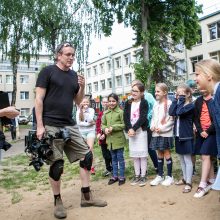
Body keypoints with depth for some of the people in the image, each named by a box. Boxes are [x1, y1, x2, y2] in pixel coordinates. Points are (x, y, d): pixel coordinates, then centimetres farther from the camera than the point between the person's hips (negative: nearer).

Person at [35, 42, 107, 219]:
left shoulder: (74, 76, 13)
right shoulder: (48, 71, -2)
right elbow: (39, 99, -7)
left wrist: (82, 87, -2)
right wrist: (40, 126, -14)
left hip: (70, 125, 6)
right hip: (51, 126, -6)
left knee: (86, 155, 3)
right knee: (57, 164, -1)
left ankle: (86, 196, 16)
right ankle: (58, 201, 19)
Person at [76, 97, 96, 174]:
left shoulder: (91, 110, -2)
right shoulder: (78, 111, 2)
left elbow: (90, 120, -16)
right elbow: (78, 122, -10)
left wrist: (86, 111, -20)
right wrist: (89, 124, -15)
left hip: (91, 131, -2)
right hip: (82, 132, 2)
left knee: (90, 148, -16)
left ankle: (92, 166, -10)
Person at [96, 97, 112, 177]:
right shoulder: (100, 113, 12)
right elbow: (97, 124, 10)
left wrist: (105, 134, -18)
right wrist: (98, 133, -4)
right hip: (102, 137, 6)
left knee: (110, 154, 1)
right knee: (105, 154, 15)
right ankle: (108, 169, 29)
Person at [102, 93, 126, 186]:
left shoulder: (120, 112, -8)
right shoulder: (106, 113, 6)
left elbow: (124, 124, -10)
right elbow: (102, 124, 11)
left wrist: (113, 127, -19)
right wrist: (105, 128, -10)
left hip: (119, 139, -5)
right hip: (110, 139, 5)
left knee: (120, 158, 5)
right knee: (113, 158, 16)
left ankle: (121, 176, 17)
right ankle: (115, 176, 27)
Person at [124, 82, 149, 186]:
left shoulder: (144, 103, -3)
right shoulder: (128, 103, 8)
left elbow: (142, 118, -13)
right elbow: (126, 117, 0)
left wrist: (134, 129, -18)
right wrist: (129, 129, -14)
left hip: (141, 130, -4)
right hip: (131, 130, 4)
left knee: (142, 153, 0)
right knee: (134, 154, 9)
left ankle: (143, 176, 10)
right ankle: (137, 175, 20)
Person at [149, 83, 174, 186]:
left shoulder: (169, 103, -10)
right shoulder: (156, 104, 11)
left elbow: (172, 119, -13)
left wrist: (162, 128, -17)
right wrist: (152, 126, -1)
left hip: (166, 133, -6)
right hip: (156, 133, 6)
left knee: (167, 153, 3)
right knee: (159, 154, 13)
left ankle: (169, 176, 16)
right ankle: (160, 176, 23)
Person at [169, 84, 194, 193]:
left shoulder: (191, 105, -11)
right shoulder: (178, 104, 10)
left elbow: (179, 112, -27)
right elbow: (171, 112, -8)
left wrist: (181, 99, -16)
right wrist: (175, 99, -5)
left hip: (186, 137, -7)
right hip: (178, 135, 7)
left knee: (187, 160, -1)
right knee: (181, 159, 17)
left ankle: (188, 183, 7)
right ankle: (185, 178, 31)